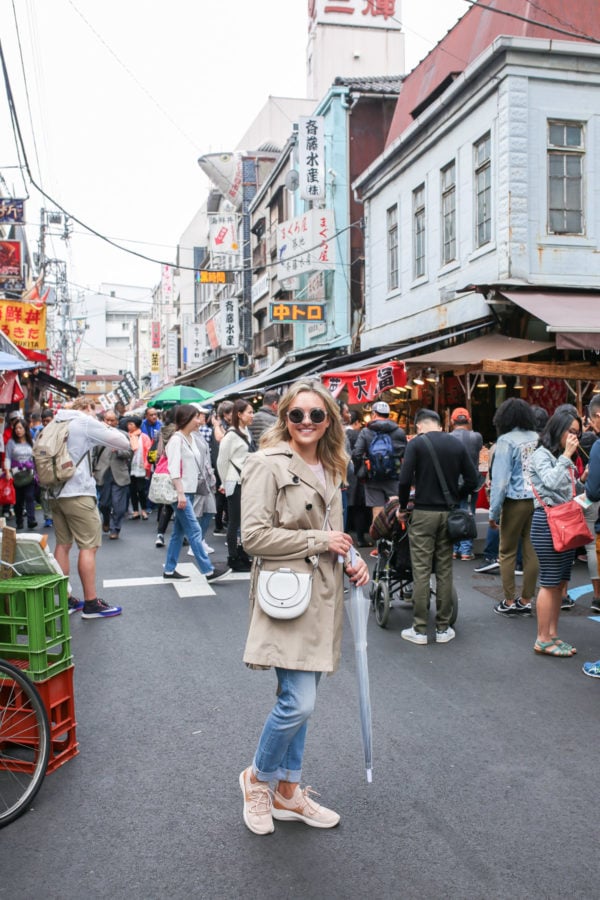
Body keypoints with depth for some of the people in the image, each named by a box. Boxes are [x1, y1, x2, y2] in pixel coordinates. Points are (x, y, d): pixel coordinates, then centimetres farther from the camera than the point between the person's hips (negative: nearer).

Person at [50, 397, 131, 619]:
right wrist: (112, 430, 14)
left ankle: (65, 600, 16)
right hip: (78, 493, -8)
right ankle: (91, 604, 0)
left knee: (63, 545, 11)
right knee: (88, 547, -3)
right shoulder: (87, 422, -5)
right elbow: (124, 444, -6)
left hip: (55, 492, 8)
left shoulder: (56, 424, 15)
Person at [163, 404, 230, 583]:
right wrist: (180, 492, -24)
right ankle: (208, 570, -6)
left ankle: (169, 570, 16)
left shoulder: (190, 438, 13)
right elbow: (174, 468, -18)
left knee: (179, 532, 10)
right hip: (180, 492, -9)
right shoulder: (176, 439, -12)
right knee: (195, 531, -8)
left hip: (189, 491, 9)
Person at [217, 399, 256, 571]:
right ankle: (233, 559, 11)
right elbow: (222, 461, -9)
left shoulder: (247, 432, 10)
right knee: (235, 521, 1)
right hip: (236, 484, -7)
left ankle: (243, 556, 21)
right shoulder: (231, 435, -13)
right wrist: (225, 483, -1)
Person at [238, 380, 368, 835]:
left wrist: (351, 560, 4)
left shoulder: (330, 471, 14)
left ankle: (287, 790, 31)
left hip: (323, 597, 8)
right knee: (298, 703, -9)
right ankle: (258, 777, 19)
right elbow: (254, 535, -17)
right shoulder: (269, 465, -11)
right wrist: (319, 540, -14)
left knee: (299, 700, 15)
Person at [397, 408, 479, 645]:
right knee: (444, 570, 10)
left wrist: (402, 506, 0)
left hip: (423, 512, -4)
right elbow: (473, 480, 5)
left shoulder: (416, 443, -6)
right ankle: (443, 628, 15)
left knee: (421, 571, 0)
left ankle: (419, 629, 4)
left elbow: (405, 480, -14)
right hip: (449, 514, 4)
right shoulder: (457, 444, 6)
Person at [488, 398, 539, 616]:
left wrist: (493, 511, -7)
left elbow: (501, 480, -12)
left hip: (515, 502, -5)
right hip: (537, 500, 5)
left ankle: (509, 602, 10)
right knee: (531, 551, 10)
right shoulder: (537, 439, 4)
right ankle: (526, 601, 18)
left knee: (508, 553, 7)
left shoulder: (506, 441, -10)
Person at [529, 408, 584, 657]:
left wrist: (583, 481, 4)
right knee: (550, 582, -5)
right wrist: (566, 455, -18)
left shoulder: (562, 458, 17)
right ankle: (543, 640, 2)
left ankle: (553, 635, 18)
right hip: (547, 521, -9)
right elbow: (551, 481, -24)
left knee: (560, 582, 10)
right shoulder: (541, 455, -7)